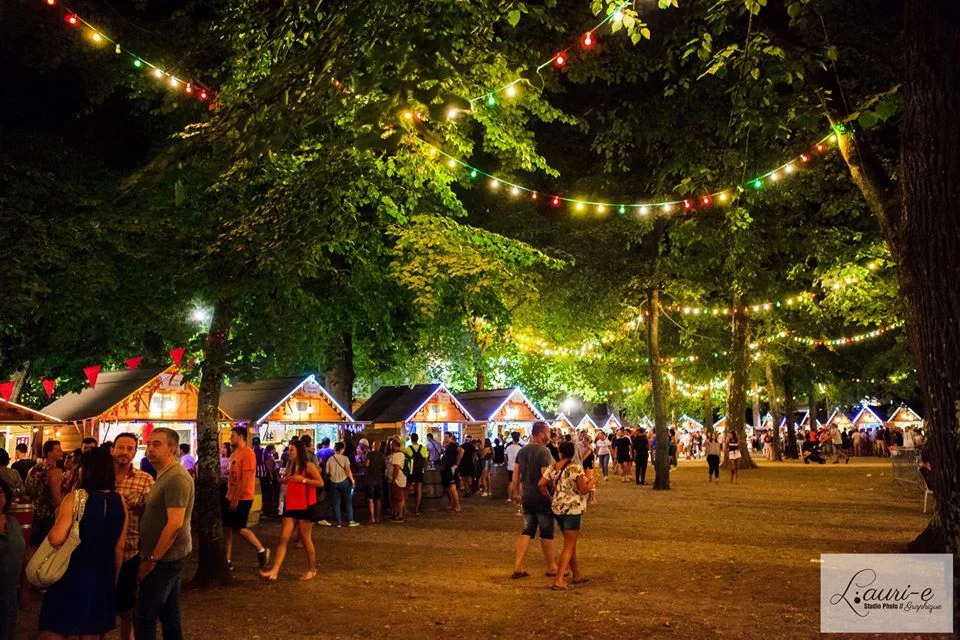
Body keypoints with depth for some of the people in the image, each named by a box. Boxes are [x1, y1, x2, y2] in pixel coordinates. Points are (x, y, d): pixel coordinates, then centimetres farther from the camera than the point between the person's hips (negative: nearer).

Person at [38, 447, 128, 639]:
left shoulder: (75, 497, -12)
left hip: (71, 574, -4)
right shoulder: (120, 501, 1)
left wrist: (56, 522, 2)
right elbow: (120, 547, 6)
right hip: (101, 576, 4)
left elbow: (56, 538, -20)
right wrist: (114, 579, 16)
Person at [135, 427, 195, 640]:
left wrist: (152, 559, -20)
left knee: (144, 618, -3)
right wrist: (151, 556, 14)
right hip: (167, 557, 10)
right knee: (169, 614, 16)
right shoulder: (164, 476, 13)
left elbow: (175, 524, -25)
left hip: (165, 558, -10)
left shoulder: (176, 478, -20)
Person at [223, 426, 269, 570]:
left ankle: (262, 550, 13)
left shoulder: (247, 453, -16)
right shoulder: (234, 453, 13)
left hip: (242, 498, -9)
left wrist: (236, 499, -21)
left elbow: (245, 478, -20)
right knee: (227, 528, 7)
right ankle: (228, 561, 13)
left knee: (239, 529, -4)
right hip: (230, 497, 9)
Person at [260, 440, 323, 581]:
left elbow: (321, 483, -15)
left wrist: (303, 480, -22)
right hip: (291, 506, 7)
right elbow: (285, 480, 31)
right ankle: (275, 571, -7)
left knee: (305, 539, 2)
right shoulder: (291, 466, 13)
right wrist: (284, 480, 7)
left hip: (305, 507, -7)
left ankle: (312, 570, 16)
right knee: (283, 538, -2)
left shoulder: (308, 466, -8)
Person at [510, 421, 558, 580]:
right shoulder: (544, 452, -17)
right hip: (542, 499, -7)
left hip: (527, 499, 7)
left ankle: (517, 567, 7)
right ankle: (551, 567, 20)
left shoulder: (522, 451, 6)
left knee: (527, 531, 12)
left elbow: (515, 475, 10)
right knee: (546, 533, 7)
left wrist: (517, 492, 20)